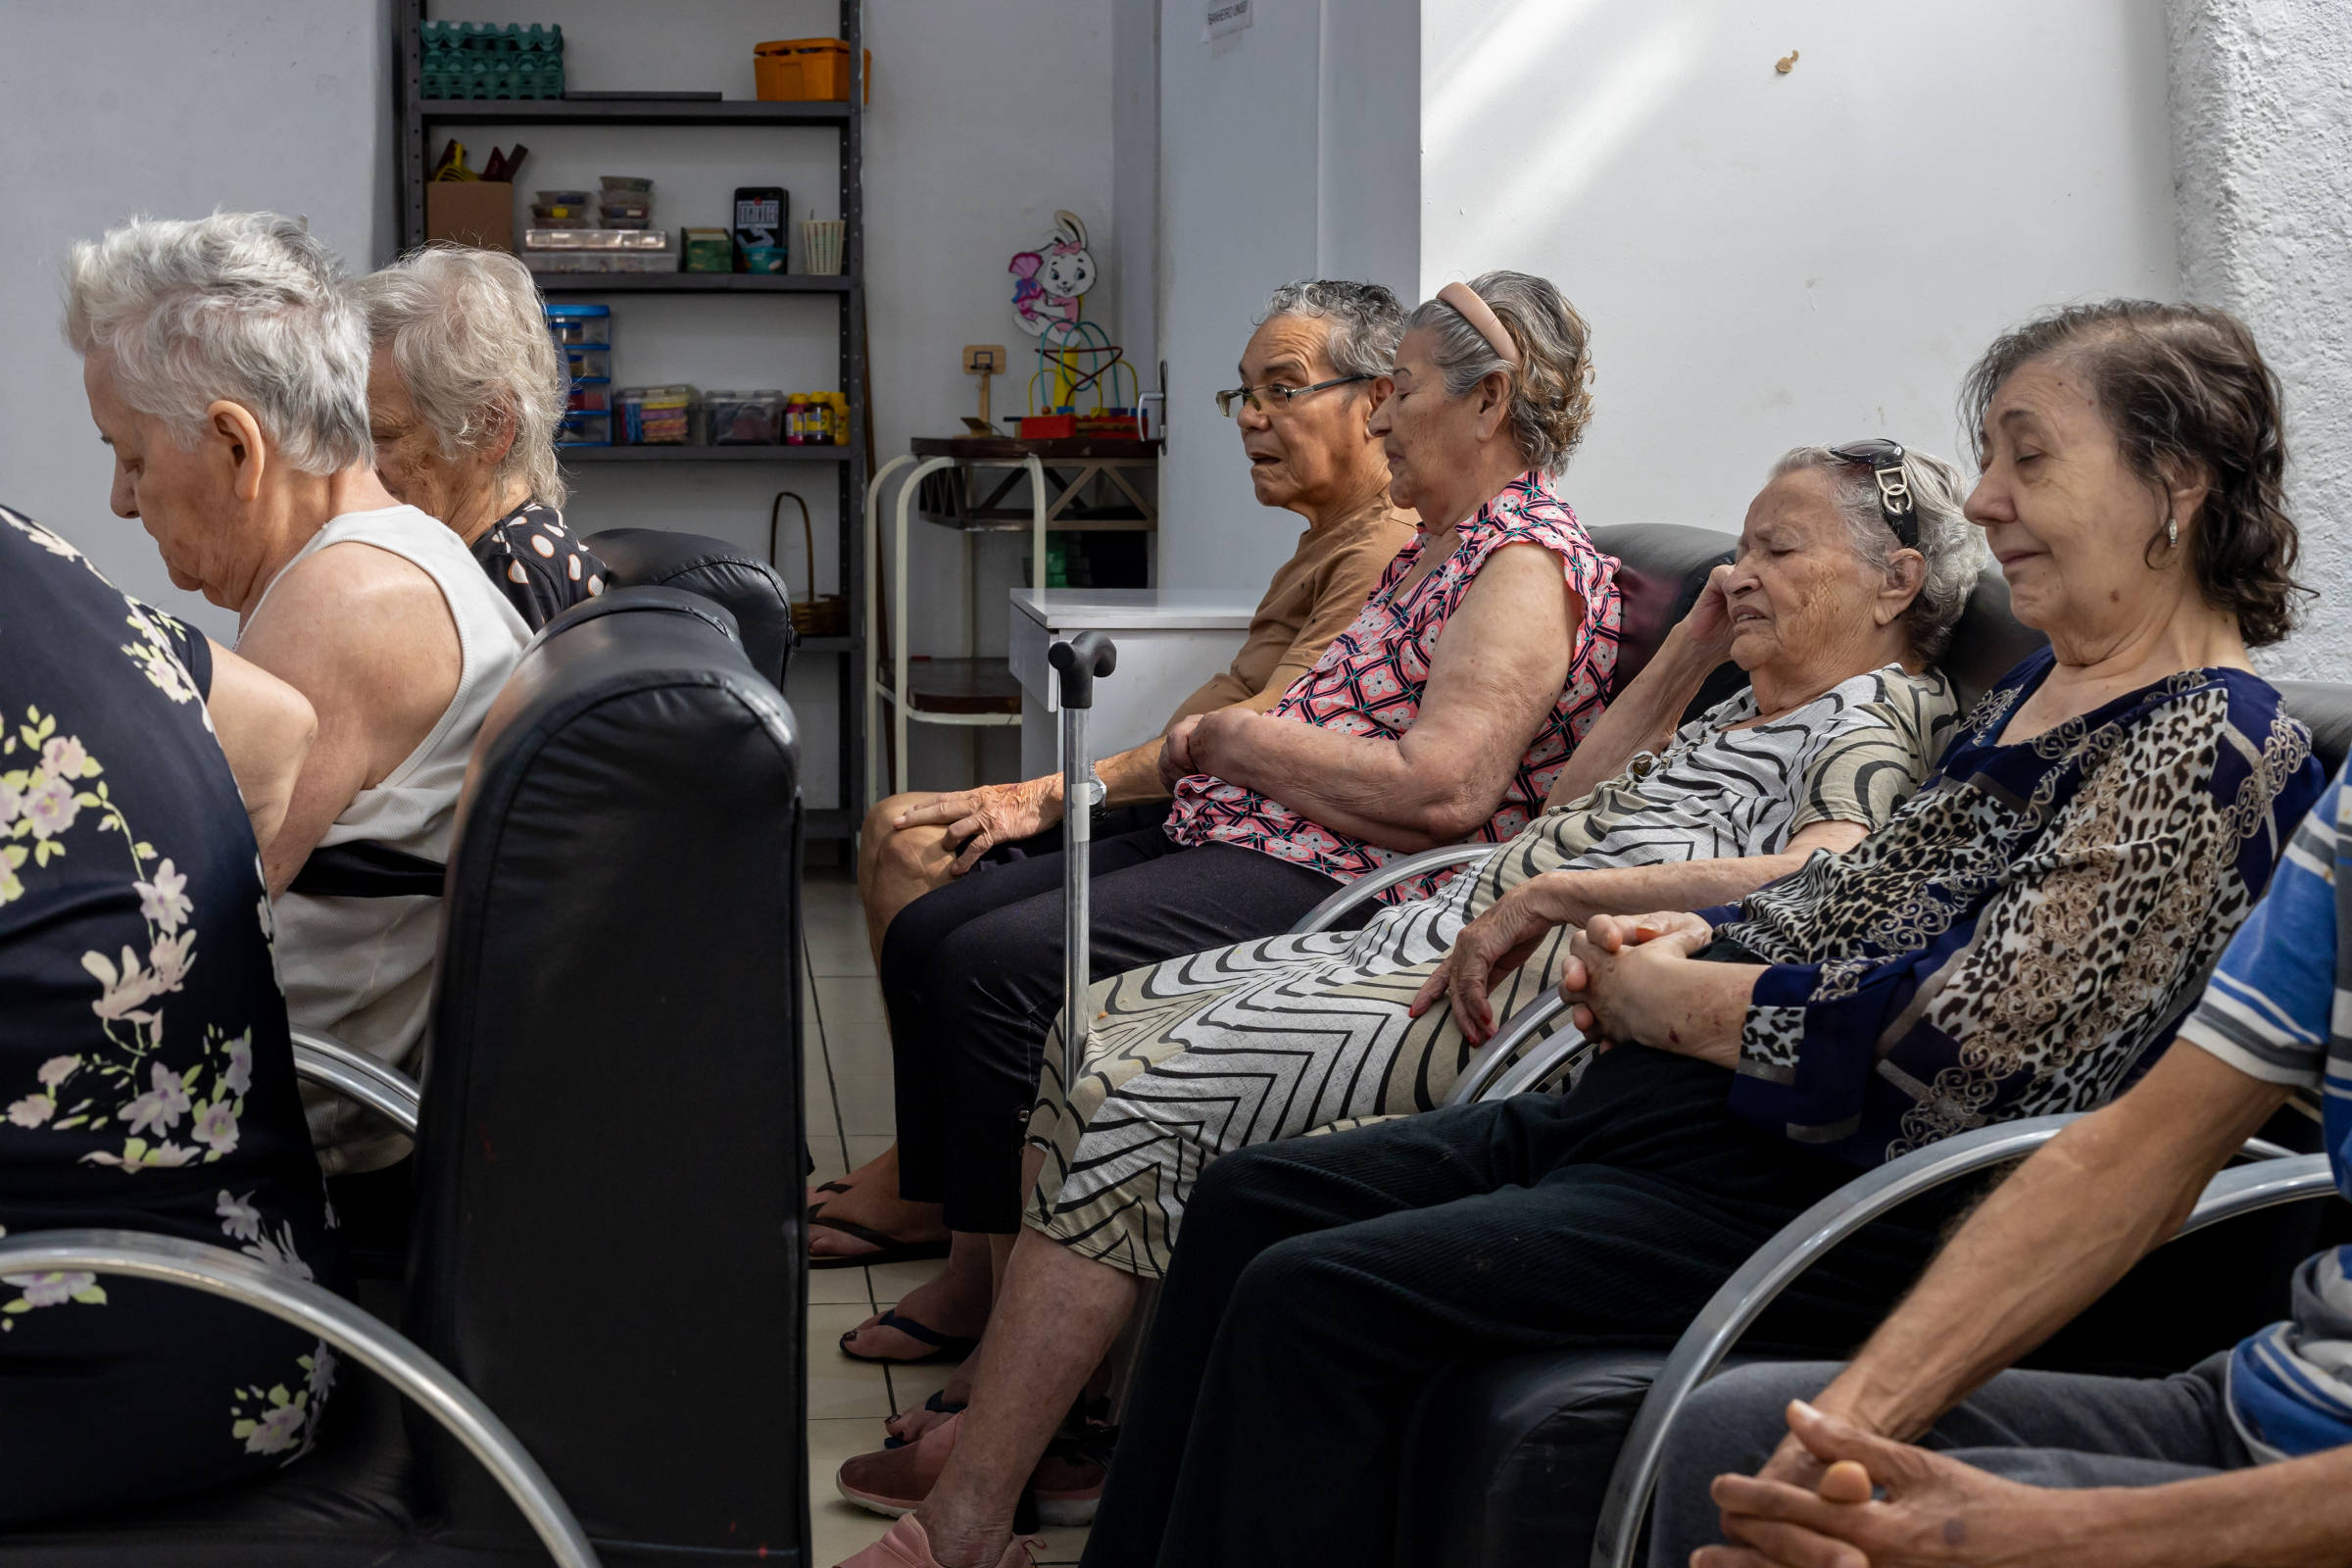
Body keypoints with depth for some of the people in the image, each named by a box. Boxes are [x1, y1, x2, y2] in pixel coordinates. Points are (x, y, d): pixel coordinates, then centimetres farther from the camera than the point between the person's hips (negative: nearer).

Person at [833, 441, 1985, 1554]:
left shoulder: (1882, 713, -5)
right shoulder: (1756, 707, 26)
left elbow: (1819, 877, -26)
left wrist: (1547, 896, -26)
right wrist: (1694, 648, 26)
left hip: (1527, 992, -11)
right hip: (1436, 939, 11)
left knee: (1132, 1093, -19)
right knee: (1096, 1026, 4)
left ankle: (967, 1506, -15)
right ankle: (1018, 1395, 4)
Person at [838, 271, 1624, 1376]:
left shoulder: (1529, 564, -12)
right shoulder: (1435, 546, 21)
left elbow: (1440, 790, -24)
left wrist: (1233, 737, -13)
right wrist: (1205, 747, 5)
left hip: (1331, 886, -11)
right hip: (1230, 840, 11)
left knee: (998, 966, -24)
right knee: (927, 937, 4)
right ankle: (972, 1272, 6)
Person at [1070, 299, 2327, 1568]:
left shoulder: (2209, 749, -13)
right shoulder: (2040, 691, 17)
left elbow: (1970, 1035, -21)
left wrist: (1678, 1003, -11)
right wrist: (1687, 939, 2)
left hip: (1847, 1195, -10)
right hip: (1684, 1111, 10)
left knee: (1312, 1298, -20)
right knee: (1252, 1200, 5)